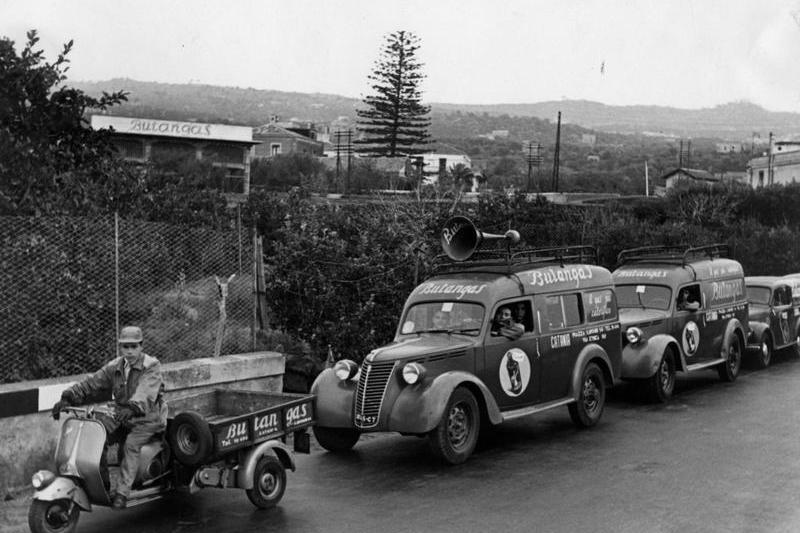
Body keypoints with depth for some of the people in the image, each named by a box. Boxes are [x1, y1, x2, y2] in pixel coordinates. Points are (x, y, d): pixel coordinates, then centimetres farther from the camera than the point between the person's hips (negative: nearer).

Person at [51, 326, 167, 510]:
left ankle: (122, 493, -31)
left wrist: (133, 407, -51)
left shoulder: (152, 366, -12)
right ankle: (102, 482, -4)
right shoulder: (114, 367, 6)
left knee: (131, 445, -31)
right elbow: (91, 384, -1)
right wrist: (67, 398, -17)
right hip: (122, 417, 6)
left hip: (148, 420, -6)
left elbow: (146, 392, -31)